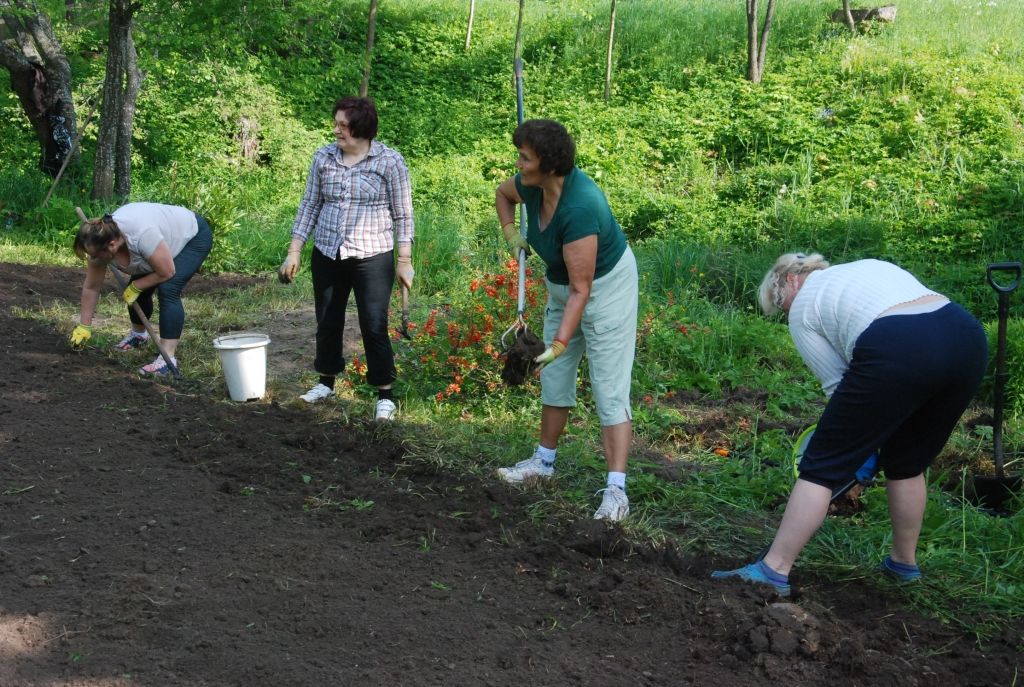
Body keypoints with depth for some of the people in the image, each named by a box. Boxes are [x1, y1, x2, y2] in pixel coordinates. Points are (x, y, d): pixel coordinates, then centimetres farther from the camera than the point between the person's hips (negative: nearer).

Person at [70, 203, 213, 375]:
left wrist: (135, 287, -18)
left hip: (194, 235, -7)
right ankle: (138, 334, 33)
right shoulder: (101, 242, -20)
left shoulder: (141, 234, -41)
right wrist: (84, 326, -4)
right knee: (139, 291, 4)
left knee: (168, 290, -22)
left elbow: (167, 272, -30)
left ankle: (168, 358, -23)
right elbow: (91, 287, -9)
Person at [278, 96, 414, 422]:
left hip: (372, 257, -4)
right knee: (327, 322, 13)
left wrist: (405, 261, -7)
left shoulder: (390, 162, -7)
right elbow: (309, 206, 8)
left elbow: (402, 215, -3)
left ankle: (385, 395, 9)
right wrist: (294, 252, 6)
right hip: (327, 255, 4)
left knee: (374, 326, -4)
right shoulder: (323, 157, 2)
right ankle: (326, 382, 33)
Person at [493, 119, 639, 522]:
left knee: (609, 389, -10)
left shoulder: (579, 208, -36)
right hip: (561, 286, 9)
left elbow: (581, 290, -34)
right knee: (554, 377, 18)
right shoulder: (532, 186, -12)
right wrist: (510, 232, 2)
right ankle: (544, 461, 34)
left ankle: (616, 490, -10)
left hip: (606, 287, -9)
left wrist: (560, 343, -36)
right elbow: (503, 193, 16)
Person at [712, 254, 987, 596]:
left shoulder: (804, 307, 15)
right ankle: (905, 562, 37)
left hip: (896, 353, -7)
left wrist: (853, 432, 22)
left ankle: (773, 568, 4)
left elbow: (837, 383, 10)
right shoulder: (870, 266, 33)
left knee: (824, 464, 4)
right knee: (908, 463, 25)